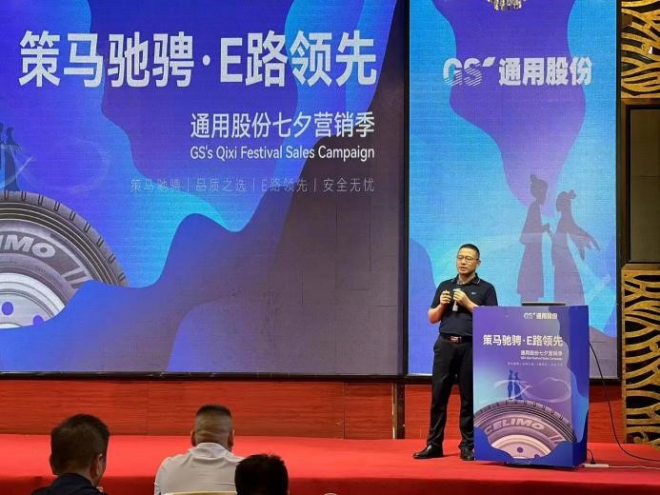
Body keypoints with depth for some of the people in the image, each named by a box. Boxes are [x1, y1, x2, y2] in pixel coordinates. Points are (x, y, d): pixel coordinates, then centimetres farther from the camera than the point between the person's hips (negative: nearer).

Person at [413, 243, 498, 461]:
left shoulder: (486, 288, 5)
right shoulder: (445, 286, 16)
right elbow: (432, 318, 16)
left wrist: (468, 303, -10)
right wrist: (441, 305, -3)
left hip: (470, 347, -3)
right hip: (445, 345, 3)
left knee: (469, 398, 1)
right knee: (438, 396, 1)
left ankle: (467, 446, 7)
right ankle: (434, 444, 6)